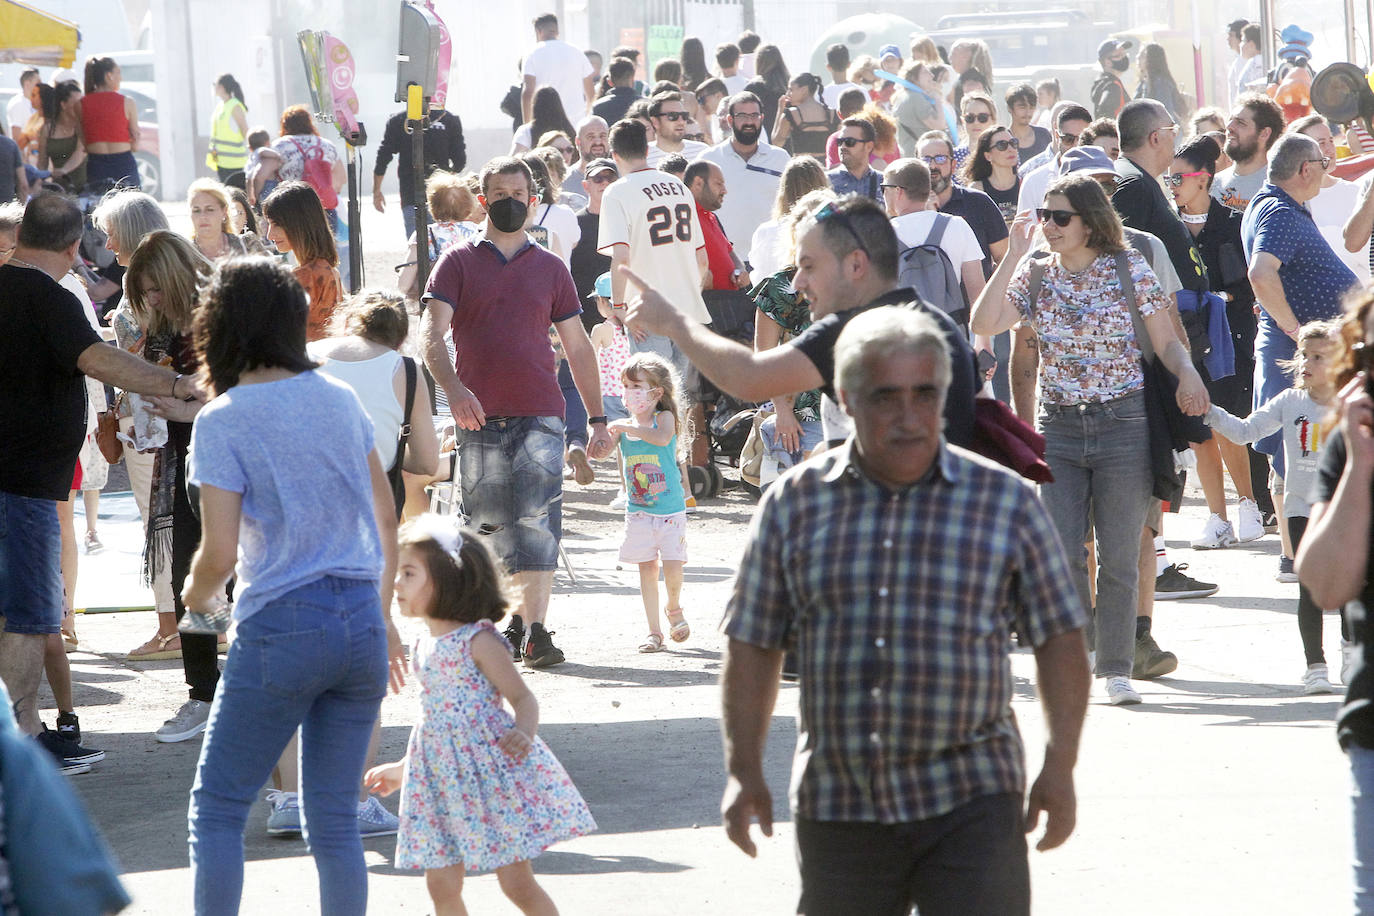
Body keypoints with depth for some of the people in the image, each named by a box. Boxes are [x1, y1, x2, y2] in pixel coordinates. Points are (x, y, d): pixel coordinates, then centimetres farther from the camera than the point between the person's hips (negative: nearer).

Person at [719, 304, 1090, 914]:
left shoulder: (1004, 502, 2)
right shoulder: (794, 505, 5)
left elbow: (1058, 639, 5)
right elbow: (753, 645, 10)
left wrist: (1060, 766, -2)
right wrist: (743, 769, 4)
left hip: (969, 801, -2)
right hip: (835, 806, 2)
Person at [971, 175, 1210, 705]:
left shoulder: (1129, 270, 0)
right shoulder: (1036, 277, 6)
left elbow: (1166, 343, 2)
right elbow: (982, 325, -8)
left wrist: (1188, 374, -19)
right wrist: (1014, 256, -8)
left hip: (1123, 424, -2)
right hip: (1057, 426, 2)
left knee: (1119, 558, 1)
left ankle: (1116, 669, 10)